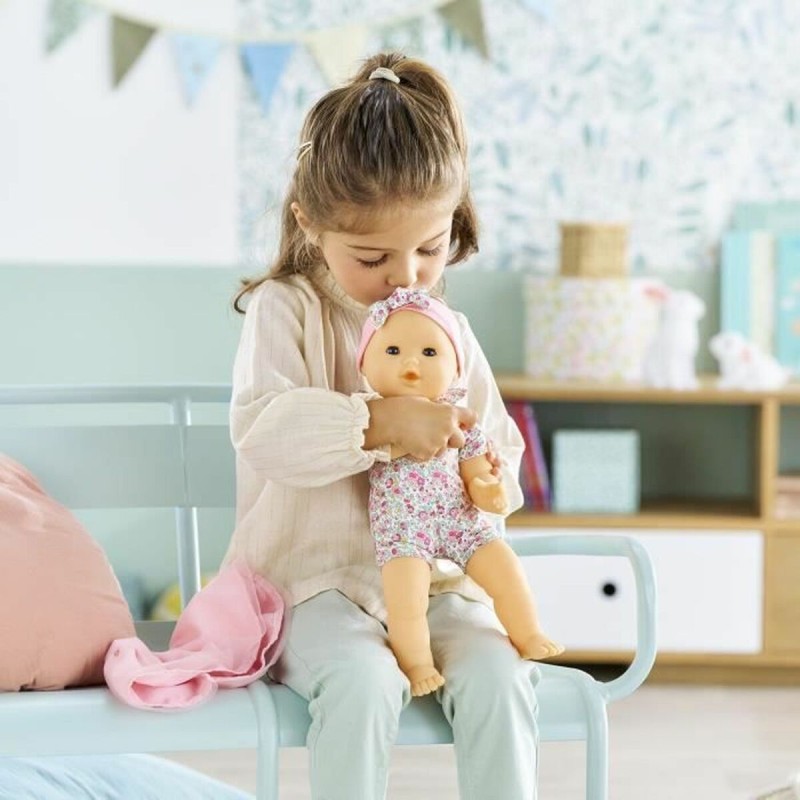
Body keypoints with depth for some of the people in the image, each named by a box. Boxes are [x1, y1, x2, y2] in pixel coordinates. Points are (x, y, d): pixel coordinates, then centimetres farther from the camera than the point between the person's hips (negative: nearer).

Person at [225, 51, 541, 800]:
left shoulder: (449, 332, 12)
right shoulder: (287, 310, -4)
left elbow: (498, 441, 18)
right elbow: (262, 428, -20)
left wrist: (491, 475, -7)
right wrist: (382, 422, -31)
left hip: (435, 578, 4)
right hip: (317, 580, -4)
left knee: (498, 676, -24)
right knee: (361, 681, -33)